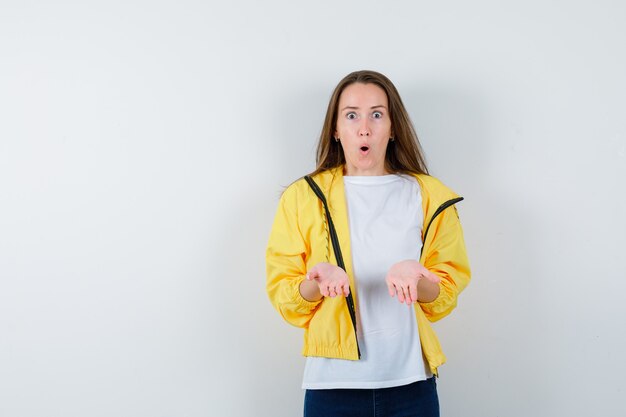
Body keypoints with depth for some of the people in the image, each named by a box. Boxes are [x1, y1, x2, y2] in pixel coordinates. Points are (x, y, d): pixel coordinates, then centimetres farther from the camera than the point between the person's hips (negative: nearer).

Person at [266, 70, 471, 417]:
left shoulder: (429, 197, 4)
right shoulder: (302, 197, 2)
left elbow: (446, 295, 1)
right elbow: (282, 296, -1)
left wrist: (415, 279, -19)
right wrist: (317, 282, -21)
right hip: (332, 382, 0)